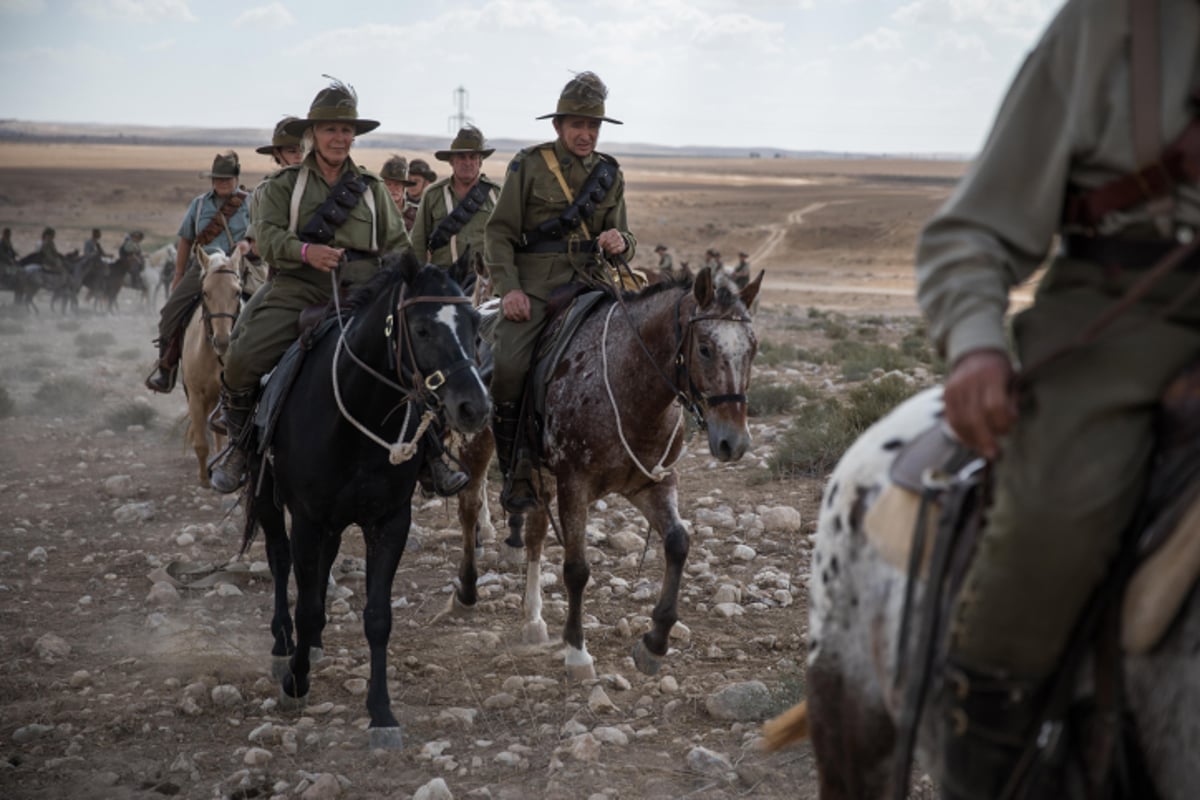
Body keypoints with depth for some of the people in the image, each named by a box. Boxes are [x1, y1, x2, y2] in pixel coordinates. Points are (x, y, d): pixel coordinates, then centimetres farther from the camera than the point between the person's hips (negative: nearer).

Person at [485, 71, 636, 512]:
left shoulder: (610, 174, 14)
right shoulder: (529, 165, 3)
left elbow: (624, 239, 19)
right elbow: (500, 232, 1)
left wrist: (621, 243, -7)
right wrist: (509, 289, -12)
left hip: (588, 282, 3)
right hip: (534, 284, -3)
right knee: (508, 364, -25)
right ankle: (515, 466, -7)